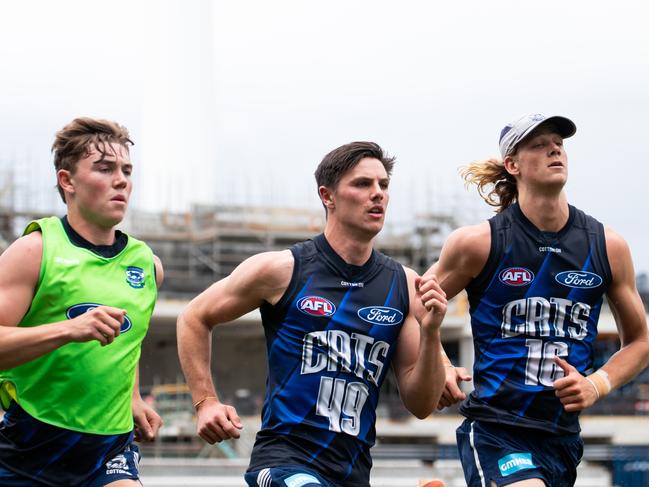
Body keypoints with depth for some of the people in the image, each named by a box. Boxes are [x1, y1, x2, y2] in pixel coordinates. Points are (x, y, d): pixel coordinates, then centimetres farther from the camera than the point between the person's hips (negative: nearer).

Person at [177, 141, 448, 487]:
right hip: (284, 459, -5)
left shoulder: (405, 286, 5)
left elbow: (421, 406, 6)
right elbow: (194, 318, 10)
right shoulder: (282, 270, -4)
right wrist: (206, 402, 2)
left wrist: (430, 333, -8)